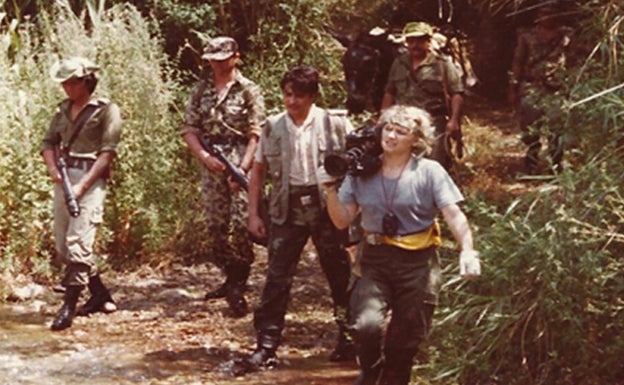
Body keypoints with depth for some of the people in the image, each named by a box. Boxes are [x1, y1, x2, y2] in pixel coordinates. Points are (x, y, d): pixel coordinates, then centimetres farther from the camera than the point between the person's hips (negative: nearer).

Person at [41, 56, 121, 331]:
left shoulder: (106, 110, -5)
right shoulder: (63, 110, 15)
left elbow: (107, 153, -11)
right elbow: (48, 142, 16)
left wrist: (82, 185, -18)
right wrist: (53, 169, -4)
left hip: (90, 180, -8)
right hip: (64, 179, 8)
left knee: (78, 244, -15)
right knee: (62, 246, 10)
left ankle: (68, 308, -13)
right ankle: (101, 296, 22)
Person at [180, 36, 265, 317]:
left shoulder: (249, 90, 0)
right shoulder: (201, 91, 11)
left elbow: (255, 135, -6)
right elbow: (189, 129, 8)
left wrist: (243, 168, -16)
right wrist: (205, 157, -8)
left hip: (240, 161, -4)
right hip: (211, 164, 4)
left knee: (241, 225, -11)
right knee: (215, 226, 7)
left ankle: (238, 286, -3)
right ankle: (232, 278, 23)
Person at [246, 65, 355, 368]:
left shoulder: (335, 124, -4)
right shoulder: (272, 127, 3)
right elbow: (258, 171, 9)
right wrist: (254, 214, 4)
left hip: (327, 206, -1)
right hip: (287, 208, 1)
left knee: (339, 275, 8)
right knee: (277, 277, -1)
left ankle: (349, 338, 23)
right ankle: (267, 344, 3)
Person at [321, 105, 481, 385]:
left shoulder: (429, 172, -5)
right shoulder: (362, 172, 4)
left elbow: (454, 215, -14)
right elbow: (343, 220, 6)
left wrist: (467, 250, -31)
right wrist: (330, 189, -10)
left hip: (418, 262, -1)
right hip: (375, 260, 1)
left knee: (406, 340, 6)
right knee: (366, 324, -20)